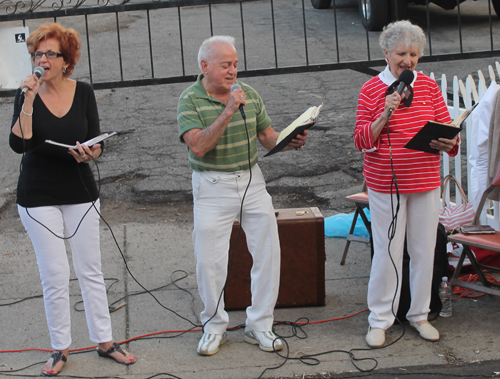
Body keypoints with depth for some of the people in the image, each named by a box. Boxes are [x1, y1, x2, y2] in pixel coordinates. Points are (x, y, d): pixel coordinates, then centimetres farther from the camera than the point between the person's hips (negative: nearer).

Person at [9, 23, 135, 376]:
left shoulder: (83, 92, -1)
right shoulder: (27, 93, -6)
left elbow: (97, 143, 1)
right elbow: (18, 144, -17)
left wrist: (90, 153, -21)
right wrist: (29, 101, -24)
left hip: (81, 193, 2)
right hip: (38, 197, -2)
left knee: (91, 270, 9)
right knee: (55, 276, 0)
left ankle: (105, 341, 19)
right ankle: (60, 349, 14)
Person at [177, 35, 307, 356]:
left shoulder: (249, 94, 5)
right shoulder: (190, 100, -9)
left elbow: (268, 136, 10)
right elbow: (198, 147, -21)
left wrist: (290, 141, -11)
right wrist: (227, 113, -28)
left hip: (252, 181, 4)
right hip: (213, 186, -4)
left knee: (268, 252, 2)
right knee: (209, 260, -1)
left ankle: (260, 326, 14)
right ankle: (215, 326, 18)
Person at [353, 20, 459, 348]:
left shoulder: (429, 87, 6)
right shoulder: (371, 90, -2)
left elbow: (448, 130, 8)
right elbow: (362, 141, -5)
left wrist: (449, 143, -14)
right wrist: (385, 116, -19)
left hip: (426, 183, 3)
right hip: (386, 185, -3)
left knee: (424, 249, 9)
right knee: (387, 251, -2)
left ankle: (420, 315, 24)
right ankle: (379, 320, 11)